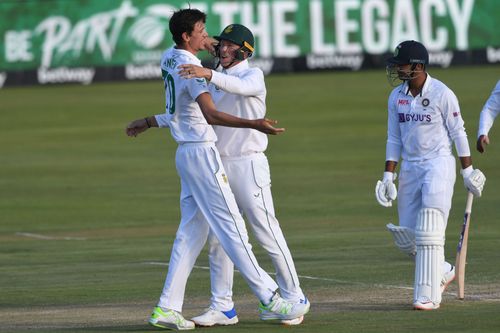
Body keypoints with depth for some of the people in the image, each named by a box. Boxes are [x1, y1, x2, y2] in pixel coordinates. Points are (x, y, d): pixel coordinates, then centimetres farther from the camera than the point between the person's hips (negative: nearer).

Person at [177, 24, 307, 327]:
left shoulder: (253, 75, -6)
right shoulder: (217, 82, 17)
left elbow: (241, 87, -31)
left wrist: (209, 74, -46)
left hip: (249, 164, -8)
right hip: (219, 165, 8)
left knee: (267, 232, -7)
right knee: (218, 238, 6)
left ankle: (294, 297, 1)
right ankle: (223, 307, 9)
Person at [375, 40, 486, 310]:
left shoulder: (442, 94, -9)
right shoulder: (396, 97, 7)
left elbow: (458, 134, -4)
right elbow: (394, 139, 12)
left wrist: (468, 170, -4)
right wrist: (388, 175, 6)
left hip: (439, 165, -6)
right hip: (409, 168, 6)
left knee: (429, 234, -13)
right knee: (406, 239, 5)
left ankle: (428, 295, -11)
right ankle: (443, 272, 28)